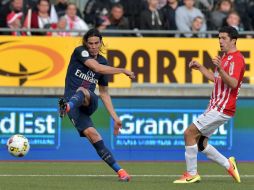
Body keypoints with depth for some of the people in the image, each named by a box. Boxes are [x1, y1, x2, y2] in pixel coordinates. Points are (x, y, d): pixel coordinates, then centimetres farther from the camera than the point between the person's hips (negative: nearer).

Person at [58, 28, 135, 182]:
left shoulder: (104, 62, 15)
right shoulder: (80, 52, 2)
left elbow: (104, 93, 21)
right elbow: (96, 67, -16)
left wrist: (115, 117, 16)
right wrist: (123, 70, -7)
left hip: (89, 102, 1)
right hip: (72, 100, -1)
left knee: (82, 91, -36)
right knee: (91, 133, -26)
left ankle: (67, 106, -75)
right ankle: (119, 170, -32)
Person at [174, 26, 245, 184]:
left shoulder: (236, 59, -12)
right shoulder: (226, 57, 19)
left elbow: (233, 83, -26)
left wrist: (220, 68, -38)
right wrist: (200, 68, 29)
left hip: (222, 109, -10)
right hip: (215, 107, 10)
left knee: (190, 133, -13)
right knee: (200, 143, 8)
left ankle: (191, 174, -6)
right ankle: (228, 164, 18)